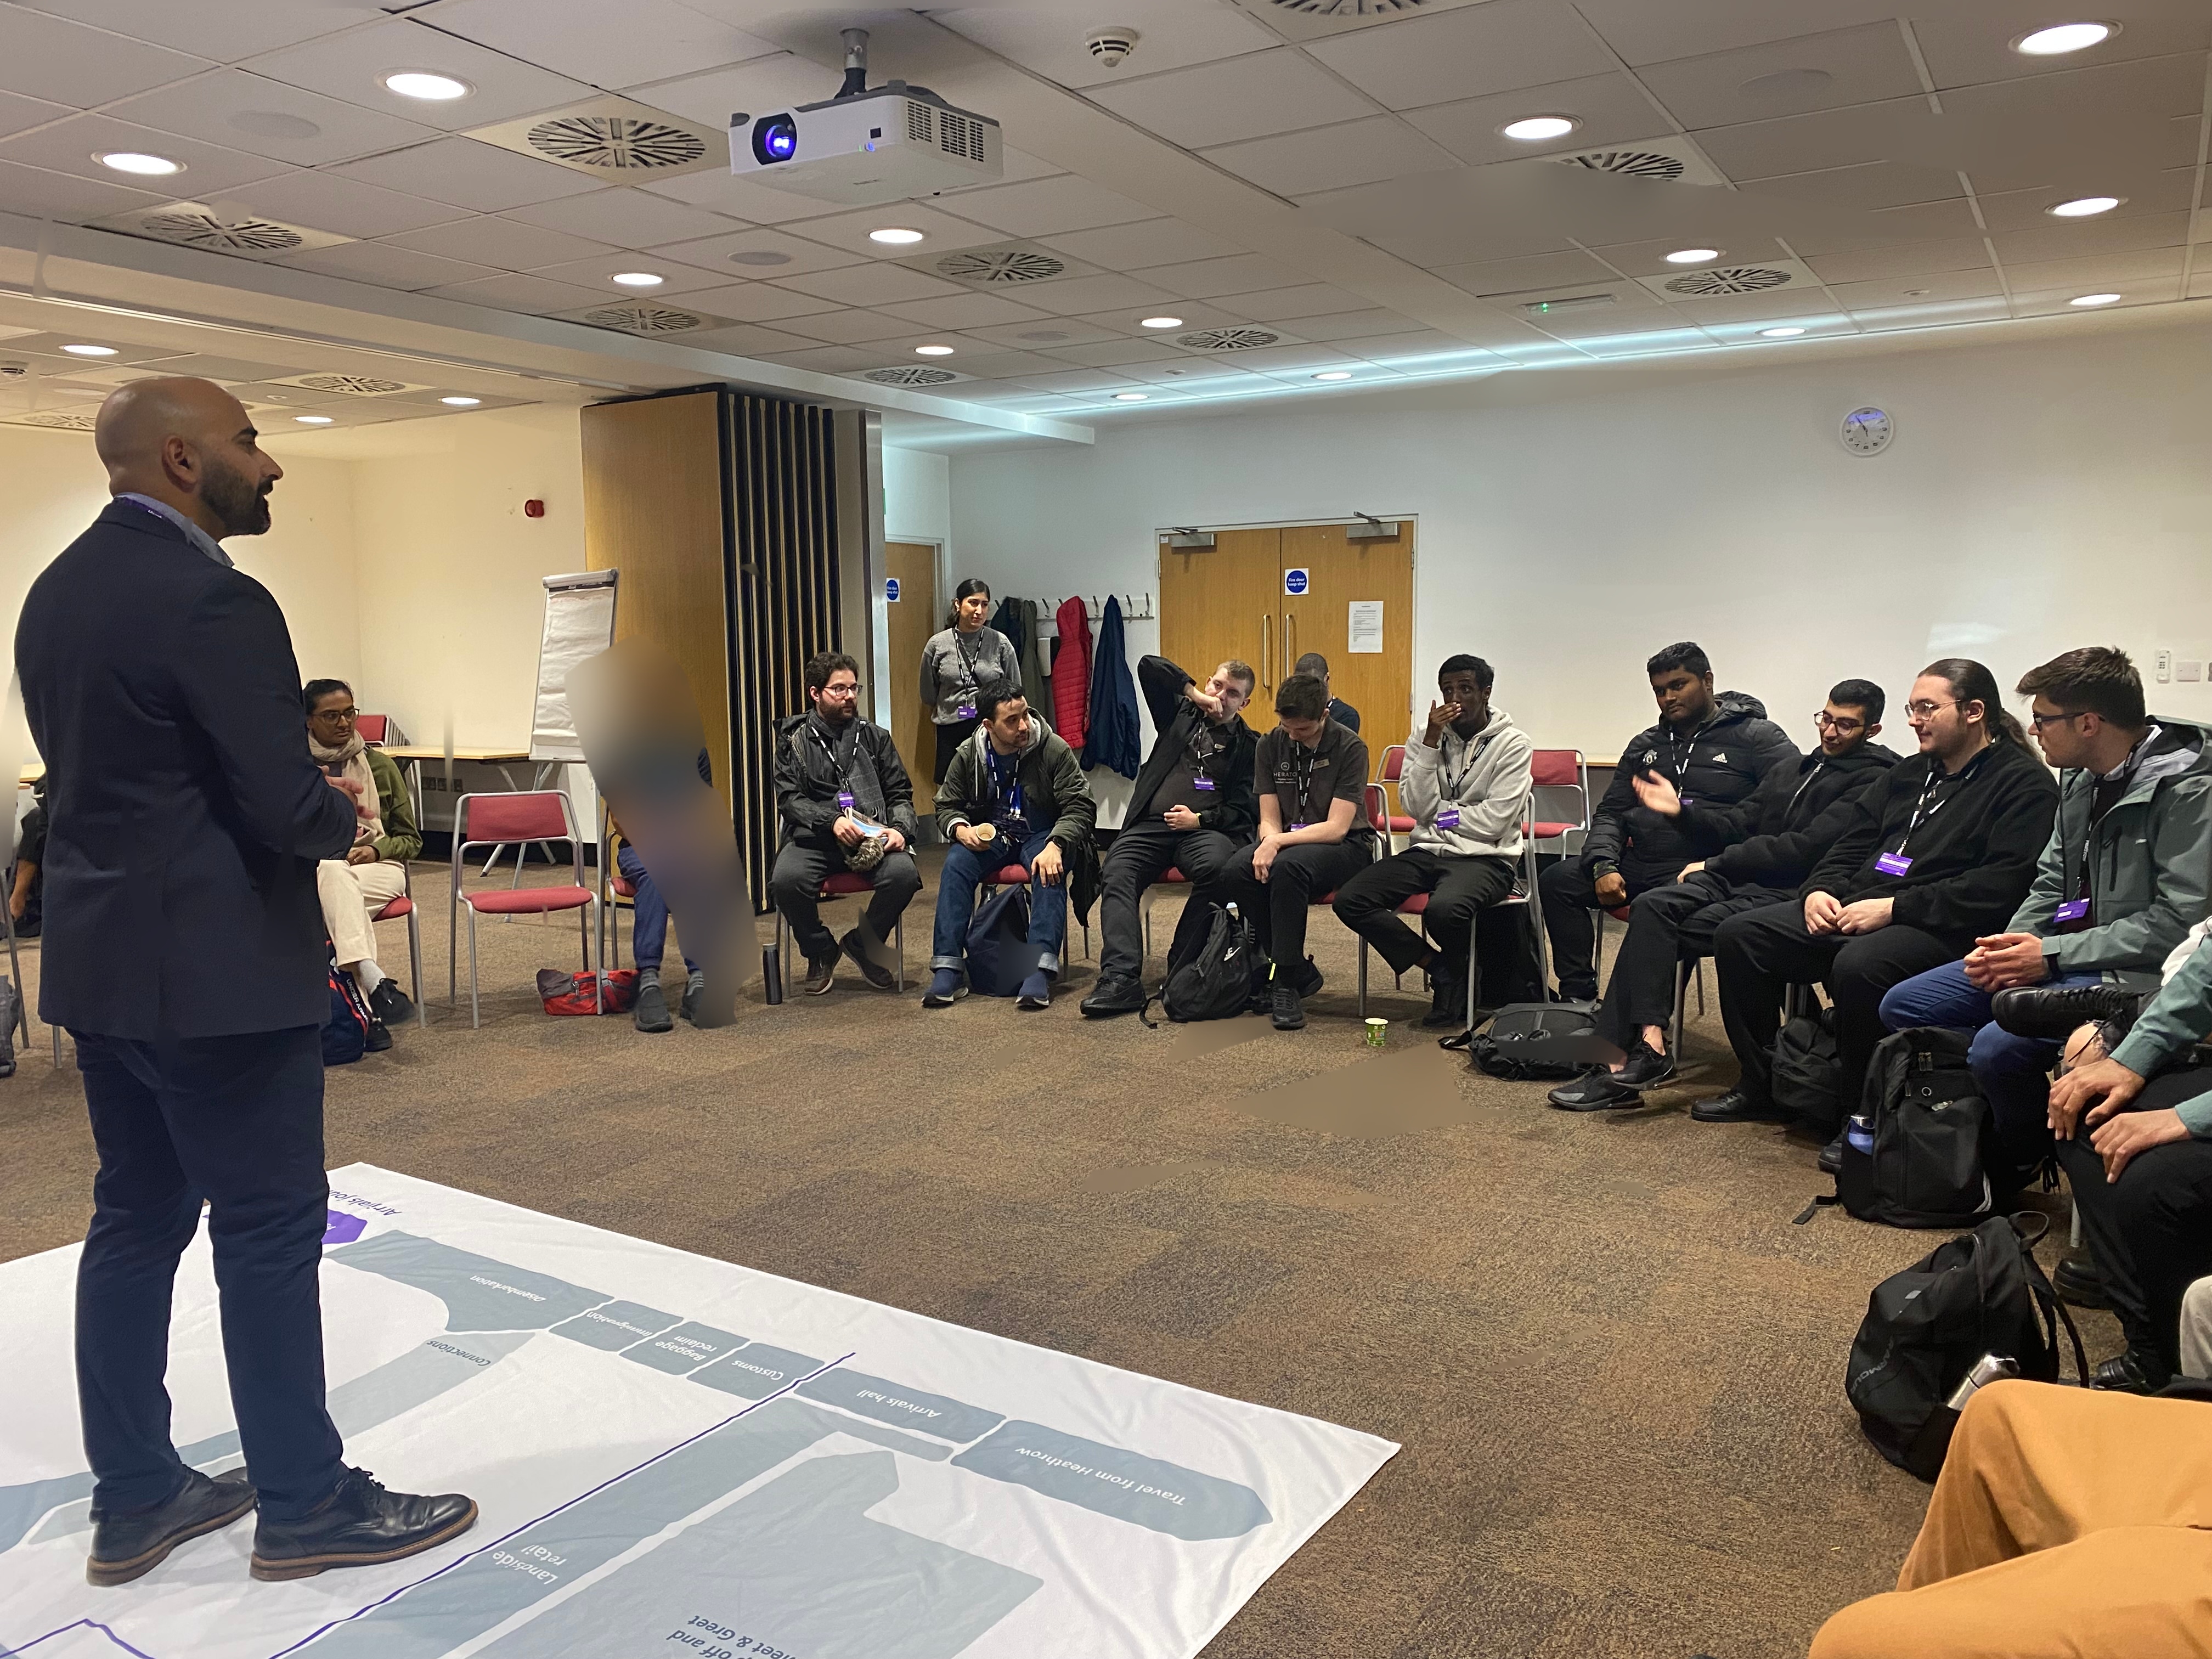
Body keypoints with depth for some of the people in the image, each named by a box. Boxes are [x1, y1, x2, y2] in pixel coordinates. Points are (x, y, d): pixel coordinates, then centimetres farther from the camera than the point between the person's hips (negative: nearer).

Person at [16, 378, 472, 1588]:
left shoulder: (55, 591, 10)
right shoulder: (213, 601, -19)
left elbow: (97, 768, 15)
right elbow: (288, 806, -22)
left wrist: (304, 803, 10)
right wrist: (343, 816, 1)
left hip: (101, 959, 9)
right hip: (216, 970, -9)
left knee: (136, 1221, 16)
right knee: (269, 1233, 2)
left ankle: (135, 1499, 27)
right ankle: (304, 1507, 15)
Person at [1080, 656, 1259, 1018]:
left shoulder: (1249, 746, 17)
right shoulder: (1181, 714, 25)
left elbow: (1246, 811, 7)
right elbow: (1148, 666, 15)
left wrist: (1200, 819, -6)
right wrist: (1194, 694, 11)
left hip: (1205, 829, -2)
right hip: (1150, 825, 2)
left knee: (1217, 865, -38)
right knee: (1115, 873, -29)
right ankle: (1121, 978, -40)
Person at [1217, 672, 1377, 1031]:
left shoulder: (1350, 748, -11)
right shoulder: (1270, 746, 4)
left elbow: (1337, 828, -16)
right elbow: (1270, 821, 3)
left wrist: (1279, 843, -24)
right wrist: (1268, 845, -20)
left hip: (1347, 847, -5)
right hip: (1287, 843, 5)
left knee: (1288, 866, -38)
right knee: (1234, 874, -27)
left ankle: (1286, 982, -26)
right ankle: (1300, 971, -12)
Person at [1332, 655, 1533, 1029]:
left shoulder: (1512, 744, -3)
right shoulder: (1424, 738, 8)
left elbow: (1493, 823, -12)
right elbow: (1417, 808, -6)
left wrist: (1438, 811, -2)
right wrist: (1431, 742, -11)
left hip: (1484, 858, -5)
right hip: (1426, 852, 5)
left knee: (1443, 910, -38)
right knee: (1349, 900, -19)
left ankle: (1454, 973, -1)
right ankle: (1439, 968, -4)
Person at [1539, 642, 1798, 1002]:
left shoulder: (1758, 738, 3)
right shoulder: (1645, 745, 22)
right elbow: (1611, 812, 19)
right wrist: (1603, 865, -4)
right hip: (1637, 863, 6)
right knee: (1556, 880, -14)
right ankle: (1578, 997, -9)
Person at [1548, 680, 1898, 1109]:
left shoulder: (1873, 779, -2)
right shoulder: (1791, 771, 25)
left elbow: (1807, 848, -12)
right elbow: (1735, 825, 20)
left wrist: (1713, 865, -8)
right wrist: (1681, 811, 1)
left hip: (1788, 892, -7)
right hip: (1742, 879, 7)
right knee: (1652, 906, -20)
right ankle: (1649, 1040, -29)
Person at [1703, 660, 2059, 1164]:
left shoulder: (2024, 784, -4)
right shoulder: (1908, 776, 21)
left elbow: (2002, 885, -17)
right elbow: (1850, 848, 23)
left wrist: (1895, 907, -20)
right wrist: (1819, 890, 0)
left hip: (1941, 929, -8)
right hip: (1854, 909, 8)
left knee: (1859, 965, -39)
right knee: (1739, 935, -5)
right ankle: (1761, 1087, 6)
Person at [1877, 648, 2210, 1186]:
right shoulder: (2081, 777, 9)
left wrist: (2051, 955, -20)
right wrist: (2012, 945, -5)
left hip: (2129, 970, -9)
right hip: (2062, 955, 9)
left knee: (1997, 1049, -31)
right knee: (1902, 1007, 1)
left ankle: (2016, 1161, 0)